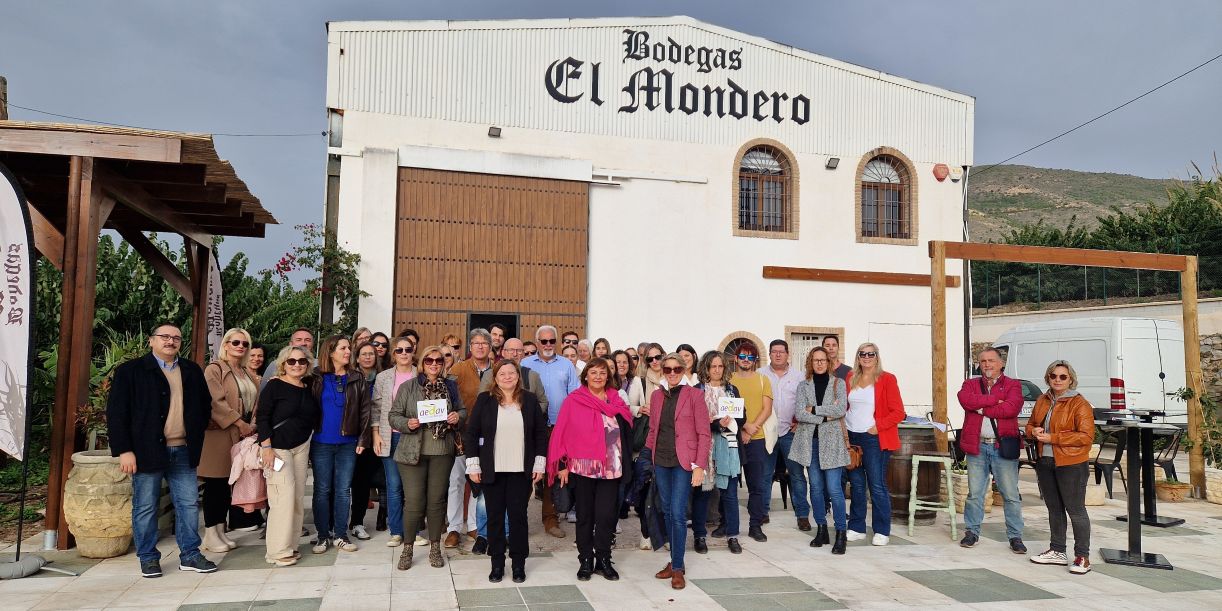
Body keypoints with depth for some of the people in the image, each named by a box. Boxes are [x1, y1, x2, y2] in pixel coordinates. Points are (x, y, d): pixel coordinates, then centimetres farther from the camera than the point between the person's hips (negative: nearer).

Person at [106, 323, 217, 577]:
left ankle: (190, 555, 15)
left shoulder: (192, 371, 13)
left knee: (189, 503, 5)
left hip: (183, 451, 4)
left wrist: (196, 437, 10)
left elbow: (205, 406, 21)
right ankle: (148, 558, 18)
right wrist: (124, 451, -11)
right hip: (147, 450, -4)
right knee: (145, 506, 5)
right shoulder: (130, 371, -1)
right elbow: (116, 413, -5)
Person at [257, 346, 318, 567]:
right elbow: (262, 417, -10)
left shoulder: (308, 388, 11)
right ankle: (278, 551, -3)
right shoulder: (274, 386, -6)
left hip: (301, 447, 6)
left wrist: (309, 446, 12)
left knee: (298, 497, 6)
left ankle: (289, 545, 16)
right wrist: (266, 447, -16)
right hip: (277, 447, -6)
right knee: (283, 496, -11)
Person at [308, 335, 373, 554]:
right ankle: (323, 535, 15)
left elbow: (365, 410, 3)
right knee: (322, 490, 6)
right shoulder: (316, 378, 1)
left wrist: (363, 439, -3)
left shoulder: (357, 378, 3)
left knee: (343, 490, 5)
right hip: (321, 443, -1)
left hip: (348, 443, 1)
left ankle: (340, 535, 15)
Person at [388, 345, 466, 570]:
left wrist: (458, 417, -5)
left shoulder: (450, 386, 9)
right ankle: (407, 548, 14)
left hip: (442, 452, 3)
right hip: (412, 451, -2)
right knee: (414, 501, -3)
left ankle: (435, 547, 22)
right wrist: (407, 423, -18)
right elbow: (393, 416, 1)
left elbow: (462, 410, 17)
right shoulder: (408, 387, 0)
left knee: (437, 500, 8)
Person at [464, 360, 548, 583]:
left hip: (521, 471, 0)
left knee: (518, 515, 5)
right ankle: (497, 563, 18)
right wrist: (473, 465, -4)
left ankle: (519, 564, 16)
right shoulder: (485, 400, 0)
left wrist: (540, 464, 1)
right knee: (495, 516, 6)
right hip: (492, 471, 0)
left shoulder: (530, 400, 3)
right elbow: (471, 433, 0)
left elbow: (541, 433, 6)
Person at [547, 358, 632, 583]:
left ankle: (603, 560, 17)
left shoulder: (616, 402, 8)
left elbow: (627, 431, 13)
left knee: (606, 516, 1)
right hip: (582, 468, -2)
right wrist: (562, 465, -7)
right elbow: (561, 433, -2)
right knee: (585, 516, 8)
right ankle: (585, 561, 20)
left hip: (610, 469, 2)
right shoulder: (573, 401, -1)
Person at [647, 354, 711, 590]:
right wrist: (649, 459, 8)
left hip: (683, 462, -5)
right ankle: (674, 561, 23)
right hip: (661, 462, 5)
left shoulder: (694, 395, -5)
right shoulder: (656, 396, 9)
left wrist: (700, 466, -12)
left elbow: (704, 434, -6)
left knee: (678, 513, -8)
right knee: (667, 512, 10)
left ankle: (678, 567, 3)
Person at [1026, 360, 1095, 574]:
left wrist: (1052, 438, -19)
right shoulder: (1042, 401, 11)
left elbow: (1086, 436, -16)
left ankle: (1082, 557, 7)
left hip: (1071, 465, -7)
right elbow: (1030, 424, 22)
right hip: (1045, 462, 7)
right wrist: (1034, 431, -2)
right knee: (1054, 509, 16)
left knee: (1075, 510, -3)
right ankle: (1057, 551, 26)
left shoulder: (1080, 404, -10)